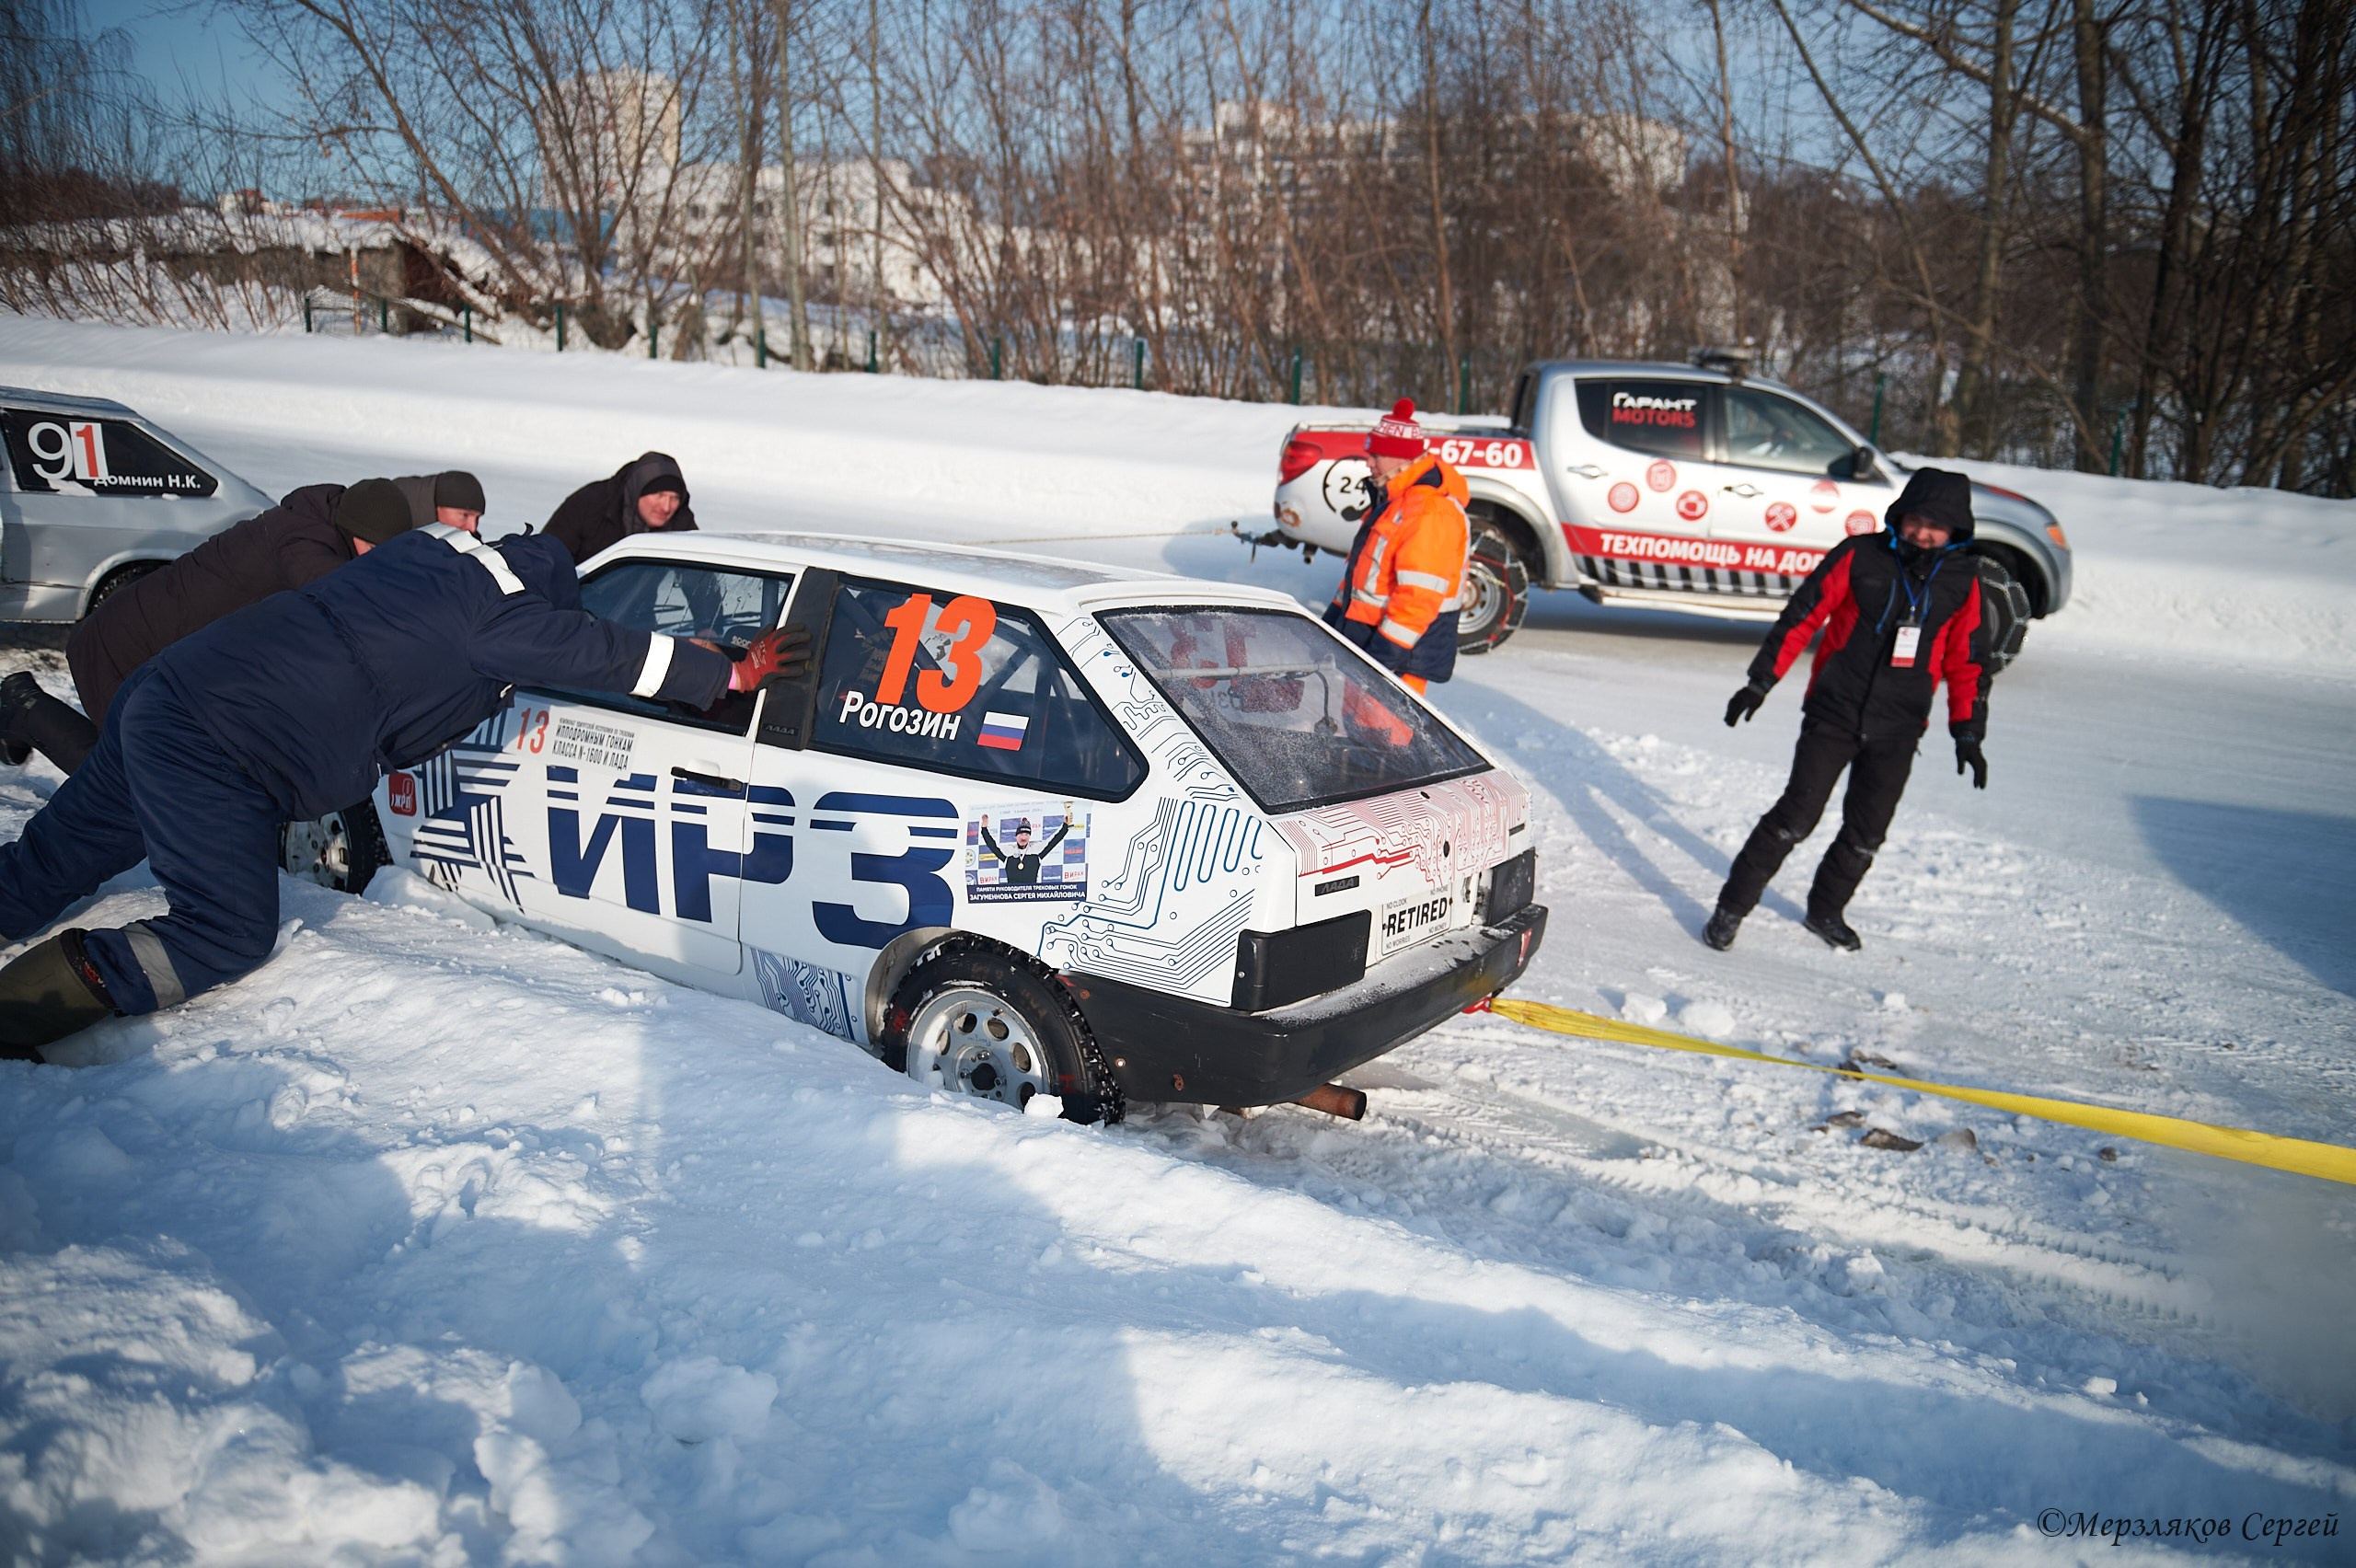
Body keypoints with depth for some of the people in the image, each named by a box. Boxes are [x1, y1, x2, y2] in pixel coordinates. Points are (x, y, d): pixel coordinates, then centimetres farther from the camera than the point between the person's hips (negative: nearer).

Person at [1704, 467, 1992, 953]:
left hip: (1897, 732, 4)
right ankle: (1731, 907, 5)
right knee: (1796, 818, -8)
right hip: (1833, 716, -3)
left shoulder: (1961, 581, 4)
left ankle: (1826, 911, 32)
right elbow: (1802, 617, -3)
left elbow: (1967, 661, 11)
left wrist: (1968, 734, 6)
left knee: (1866, 834, 9)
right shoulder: (1859, 556, -5)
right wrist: (1760, 682, -6)